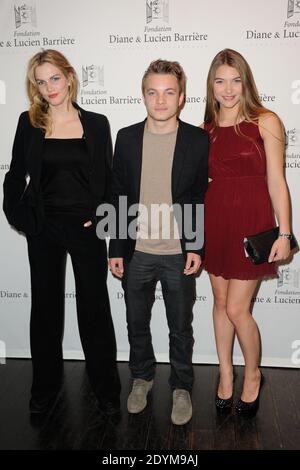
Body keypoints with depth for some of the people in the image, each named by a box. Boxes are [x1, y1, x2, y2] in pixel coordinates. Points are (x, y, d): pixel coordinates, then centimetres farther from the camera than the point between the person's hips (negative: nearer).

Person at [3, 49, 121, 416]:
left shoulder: (96, 123, 2)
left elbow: (109, 179, 4)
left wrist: (101, 216, -8)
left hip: (86, 226, -1)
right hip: (44, 228, 1)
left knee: (94, 306, 6)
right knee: (45, 306, 11)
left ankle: (105, 386, 24)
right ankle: (45, 386, 30)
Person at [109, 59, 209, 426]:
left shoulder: (198, 140, -5)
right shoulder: (126, 138, 0)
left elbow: (204, 197, -1)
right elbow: (117, 196, 2)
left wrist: (197, 247, -8)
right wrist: (116, 250, 1)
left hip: (179, 255, -2)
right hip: (136, 253, 2)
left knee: (180, 328, 13)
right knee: (136, 324, 18)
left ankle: (181, 387, 35)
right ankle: (142, 377, 42)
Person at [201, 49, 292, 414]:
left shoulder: (265, 122, -5)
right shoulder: (206, 129, 7)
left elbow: (276, 182, -6)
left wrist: (284, 233, -10)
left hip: (251, 223, -4)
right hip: (214, 222, 4)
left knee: (237, 309, -1)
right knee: (221, 303, 13)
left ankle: (253, 376, 26)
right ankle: (226, 374, 33)